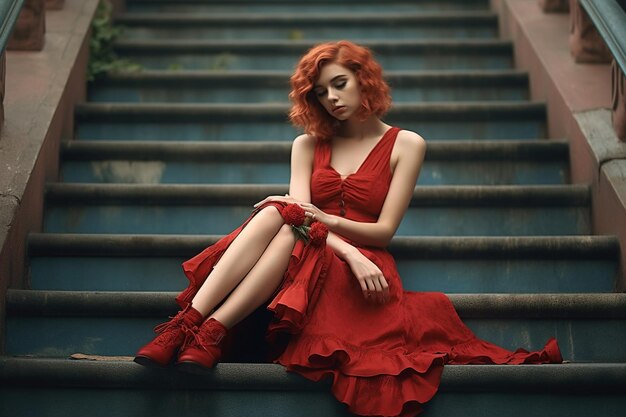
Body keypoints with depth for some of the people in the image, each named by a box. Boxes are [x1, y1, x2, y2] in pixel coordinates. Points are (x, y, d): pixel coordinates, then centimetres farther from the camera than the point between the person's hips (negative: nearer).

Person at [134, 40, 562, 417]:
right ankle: (185, 324, -45)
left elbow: (384, 230, -1)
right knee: (275, 213, -33)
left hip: (362, 262, -2)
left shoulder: (406, 145, 7)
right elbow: (301, 211, -1)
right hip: (307, 256, 3)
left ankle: (211, 333, -46)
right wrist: (350, 252, -21)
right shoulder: (308, 145, 16)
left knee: (289, 229, -34)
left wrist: (323, 219, -19)